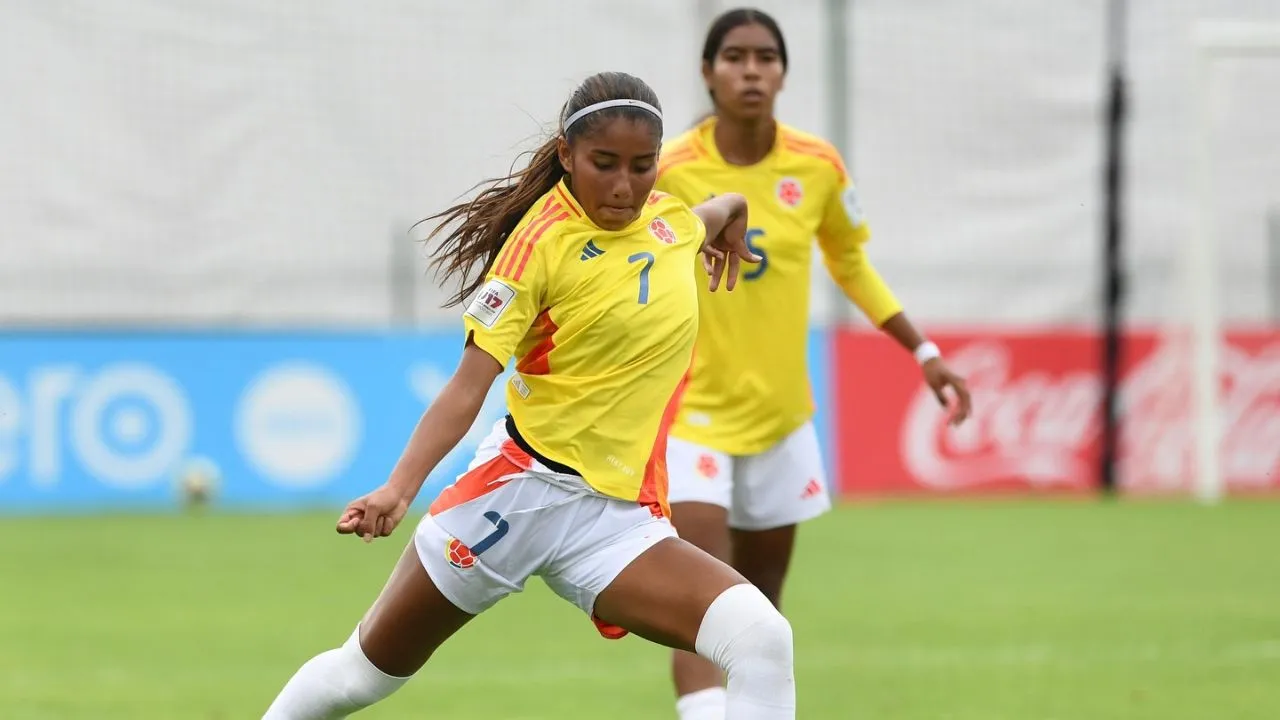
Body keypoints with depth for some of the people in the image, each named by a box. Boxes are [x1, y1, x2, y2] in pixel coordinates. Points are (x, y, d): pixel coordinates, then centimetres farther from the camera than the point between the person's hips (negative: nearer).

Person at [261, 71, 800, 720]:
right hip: (526, 485, -4)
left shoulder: (670, 220, 6)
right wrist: (399, 489, -28)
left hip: (619, 513, 4)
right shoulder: (543, 241, -10)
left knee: (763, 641, -21)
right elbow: (469, 384, -17)